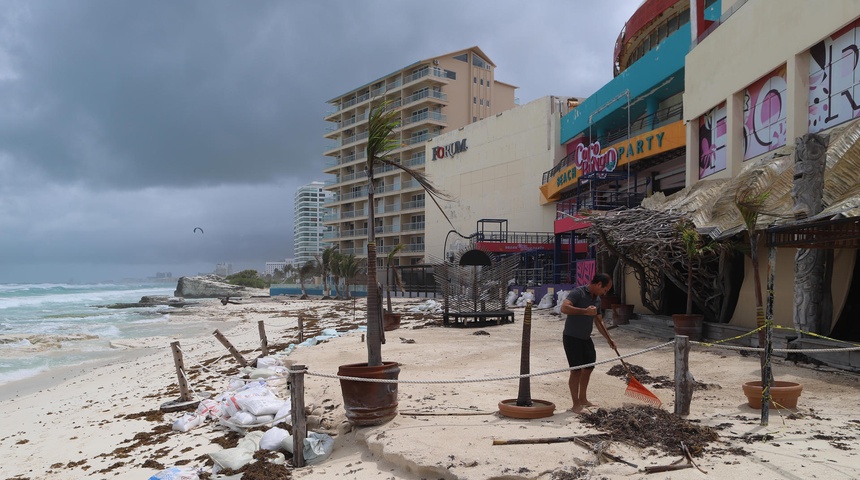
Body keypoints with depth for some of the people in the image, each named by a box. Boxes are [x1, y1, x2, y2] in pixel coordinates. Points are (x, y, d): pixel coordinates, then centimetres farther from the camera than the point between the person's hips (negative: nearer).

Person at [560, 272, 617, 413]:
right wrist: (585, 311, -34)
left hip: (586, 338, 9)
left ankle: (583, 399, 31)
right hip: (572, 338, -9)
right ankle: (576, 405, 5)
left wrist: (609, 338, 19)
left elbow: (599, 321, 21)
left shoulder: (597, 299, 10)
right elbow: (564, 308, -33)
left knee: (588, 368, 15)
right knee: (576, 370, -6)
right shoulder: (578, 292, -17)